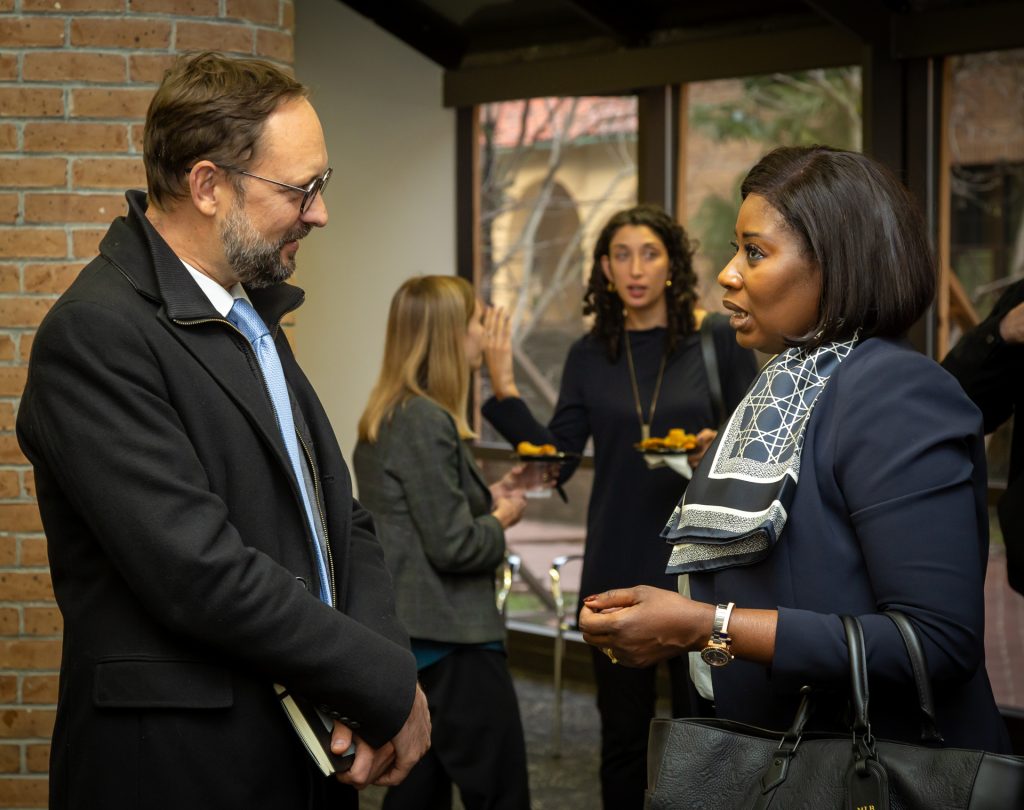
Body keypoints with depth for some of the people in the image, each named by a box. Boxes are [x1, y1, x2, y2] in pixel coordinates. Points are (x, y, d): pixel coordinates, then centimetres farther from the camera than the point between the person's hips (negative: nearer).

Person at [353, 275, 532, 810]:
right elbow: (453, 545, -20)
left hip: (406, 634, 10)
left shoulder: (382, 419, 11)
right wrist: (501, 519, -2)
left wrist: (489, 495, 10)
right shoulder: (427, 422, -18)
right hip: (453, 637, -10)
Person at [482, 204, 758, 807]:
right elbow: (556, 460, 4)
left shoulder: (719, 340, -3)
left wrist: (719, 448, -20)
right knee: (623, 732, 11)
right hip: (617, 570, 3)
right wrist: (505, 391, -5)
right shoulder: (590, 356, 5)